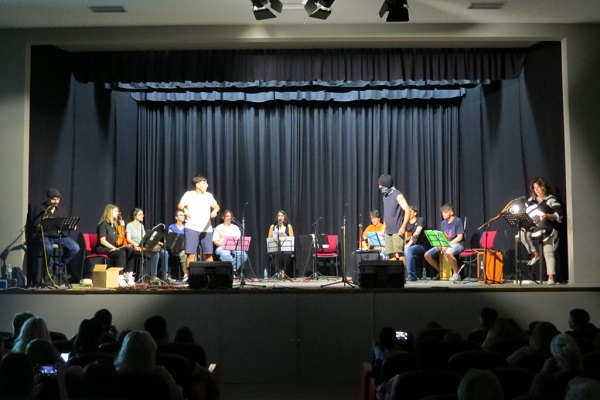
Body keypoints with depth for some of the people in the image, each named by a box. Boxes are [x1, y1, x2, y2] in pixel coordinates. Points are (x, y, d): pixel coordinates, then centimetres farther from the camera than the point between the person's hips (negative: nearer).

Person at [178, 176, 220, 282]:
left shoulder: (208, 195, 12)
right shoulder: (189, 194, 4)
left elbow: (216, 206, 7)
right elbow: (180, 205, -1)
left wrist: (215, 211, -16)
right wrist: (185, 209, -22)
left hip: (206, 229, 3)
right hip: (192, 228, -3)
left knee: (208, 254, 4)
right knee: (191, 253, -8)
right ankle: (189, 274, -1)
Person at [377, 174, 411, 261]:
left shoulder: (397, 195, -7)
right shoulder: (385, 196, 16)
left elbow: (408, 210, -13)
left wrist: (403, 227, -18)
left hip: (398, 231, -7)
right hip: (388, 231, 7)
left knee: (399, 254, -10)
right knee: (391, 255, 6)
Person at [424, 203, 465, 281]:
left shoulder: (458, 221, -6)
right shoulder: (443, 223, 13)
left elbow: (460, 237, -12)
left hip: (457, 244, -7)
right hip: (444, 244, 7)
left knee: (448, 253, -42)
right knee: (427, 255, -9)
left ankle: (456, 274, -20)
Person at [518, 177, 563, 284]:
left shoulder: (551, 199, 5)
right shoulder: (530, 200, 20)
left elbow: (559, 214, -4)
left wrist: (548, 216, -21)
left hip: (547, 229, -4)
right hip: (533, 228, 4)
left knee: (549, 253, -17)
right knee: (523, 233, -29)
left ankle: (551, 278, -19)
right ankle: (535, 254, -13)